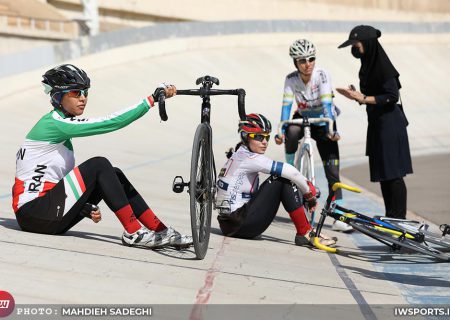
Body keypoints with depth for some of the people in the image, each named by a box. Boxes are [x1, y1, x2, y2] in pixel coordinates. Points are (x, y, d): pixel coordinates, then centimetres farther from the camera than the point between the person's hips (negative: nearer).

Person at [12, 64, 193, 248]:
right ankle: (134, 233, -15)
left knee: (112, 174, 3)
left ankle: (160, 231, 0)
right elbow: (109, 123, -21)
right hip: (34, 214, -9)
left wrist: (86, 208, 3)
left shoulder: (61, 126, 17)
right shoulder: (54, 124, -14)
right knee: (99, 165, -17)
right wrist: (152, 99, -21)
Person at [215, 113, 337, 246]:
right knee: (282, 180, -12)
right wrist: (309, 192, -5)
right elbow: (290, 171, -20)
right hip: (240, 224, -10)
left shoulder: (240, 156, 17)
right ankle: (305, 234, -10)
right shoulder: (249, 158, -13)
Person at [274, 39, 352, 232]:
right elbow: (287, 105, -25)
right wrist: (281, 130, -40)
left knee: (332, 170, -11)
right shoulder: (291, 79, -17)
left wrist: (330, 129, -47)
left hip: (322, 122, -1)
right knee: (292, 132, -37)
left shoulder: (322, 75, -23)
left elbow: (327, 103, -33)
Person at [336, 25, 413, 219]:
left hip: (390, 125, -9)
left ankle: (399, 218, 1)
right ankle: (390, 217, 19)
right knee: (382, 174, 12)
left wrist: (363, 98, -19)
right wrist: (355, 95, 2)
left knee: (393, 174, -5)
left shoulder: (382, 66, -16)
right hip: (377, 124, 9)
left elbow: (392, 96, -20)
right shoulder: (368, 65, 11)